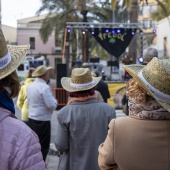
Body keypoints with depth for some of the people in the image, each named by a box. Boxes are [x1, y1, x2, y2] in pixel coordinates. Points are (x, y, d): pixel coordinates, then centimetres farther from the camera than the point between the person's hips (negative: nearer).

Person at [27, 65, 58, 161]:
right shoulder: (45, 87, -19)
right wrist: (55, 101, -2)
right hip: (43, 121, -8)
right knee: (43, 146, 3)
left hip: (31, 119, 8)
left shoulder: (30, 86, 6)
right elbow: (51, 105, -21)